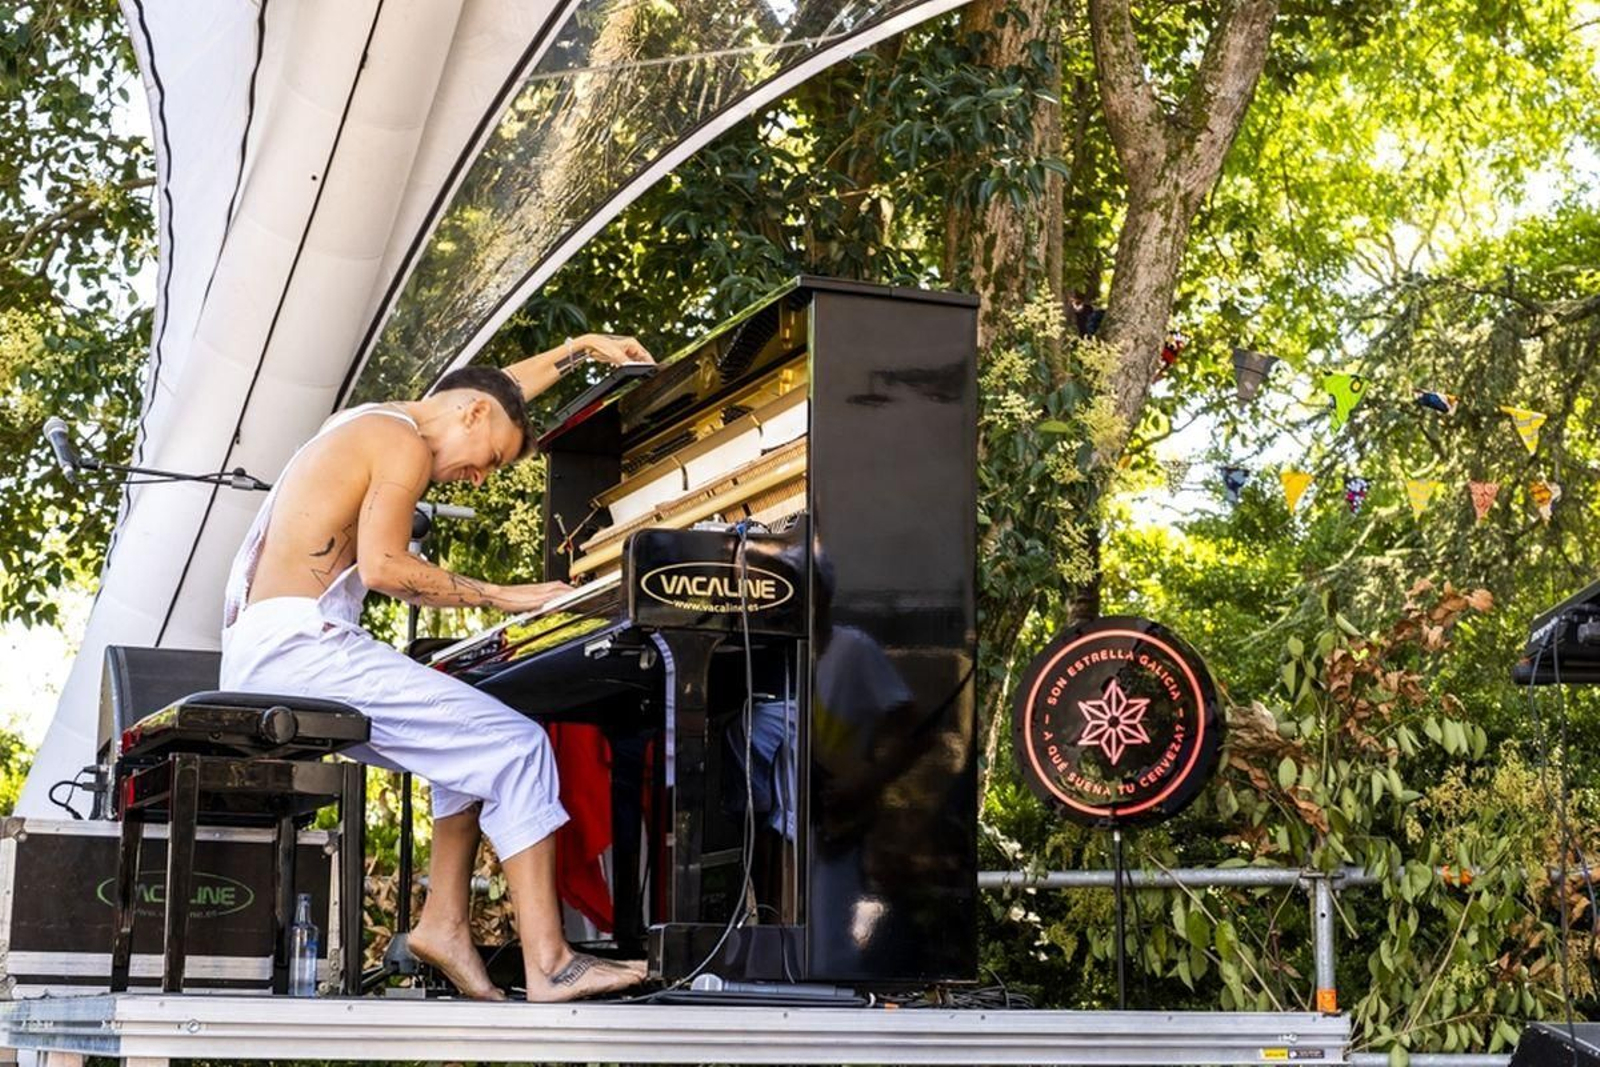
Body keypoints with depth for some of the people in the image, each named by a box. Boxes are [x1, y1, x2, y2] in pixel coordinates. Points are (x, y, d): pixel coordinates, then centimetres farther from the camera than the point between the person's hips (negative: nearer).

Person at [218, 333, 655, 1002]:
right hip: (302, 645, -11)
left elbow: (502, 389, 38)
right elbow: (383, 567, -18)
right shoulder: (406, 443, -5)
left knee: (475, 746, 19)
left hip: (260, 658, 11)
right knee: (517, 746, -15)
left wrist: (584, 347, 44)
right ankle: (548, 966, -20)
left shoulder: (372, 421, 25)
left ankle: (444, 923, 10)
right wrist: (501, 597, -10)